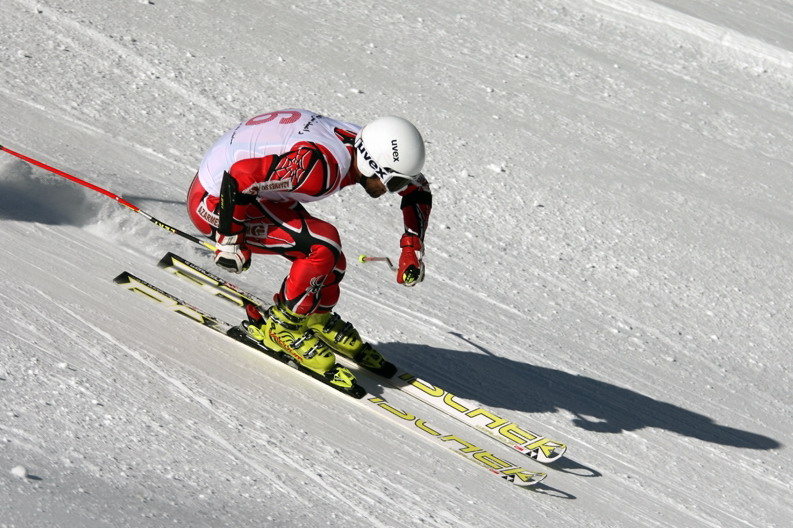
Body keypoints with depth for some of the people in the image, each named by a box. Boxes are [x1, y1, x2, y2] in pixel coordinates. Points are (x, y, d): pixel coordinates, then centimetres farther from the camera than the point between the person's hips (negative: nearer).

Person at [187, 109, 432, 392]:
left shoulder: (362, 147, -7)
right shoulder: (317, 164, -34)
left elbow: (418, 189, 10)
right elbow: (239, 177, -35)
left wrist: (413, 248, 3)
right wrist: (229, 241, -23)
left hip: (258, 191, 9)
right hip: (214, 201, -9)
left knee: (330, 265, 5)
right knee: (323, 246, -20)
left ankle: (317, 319, 32)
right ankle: (280, 326, -3)